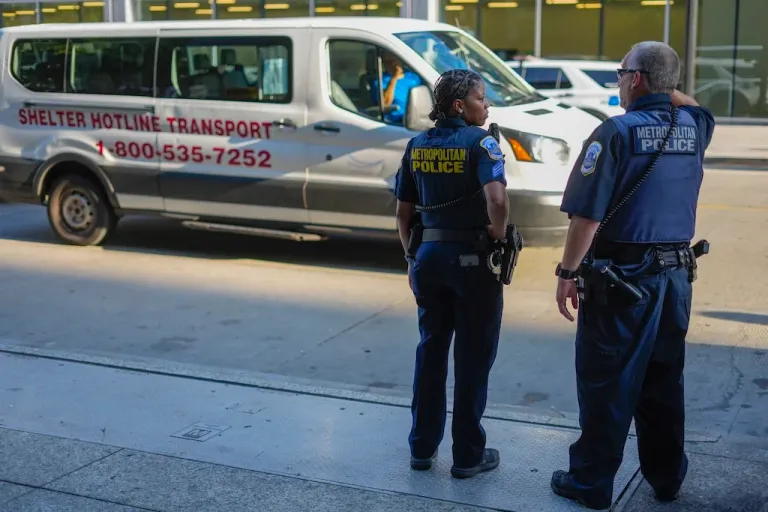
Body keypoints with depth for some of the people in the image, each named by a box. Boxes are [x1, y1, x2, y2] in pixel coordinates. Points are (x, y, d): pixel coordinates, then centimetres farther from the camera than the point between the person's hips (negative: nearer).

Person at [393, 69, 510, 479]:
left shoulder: (417, 146, 6)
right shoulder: (479, 142, -12)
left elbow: (403, 212, 11)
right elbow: (497, 200, -27)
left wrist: (412, 257, 19)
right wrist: (499, 234, -10)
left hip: (429, 255, 5)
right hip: (472, 258, -5)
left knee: (430, 350, 16)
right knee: (472, 357, 5)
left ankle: (422, 447, 23)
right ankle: (468, 455, 13)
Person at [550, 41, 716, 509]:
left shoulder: (618, 131, -13)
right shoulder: (694, 127, 4)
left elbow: (587, 214, -17)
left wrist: (567, 272, -9)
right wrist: (664, 89, 19)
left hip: (622, 277, -6)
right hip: (676, 274, 6)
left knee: (607, 383, 3)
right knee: (664, 381, 17)